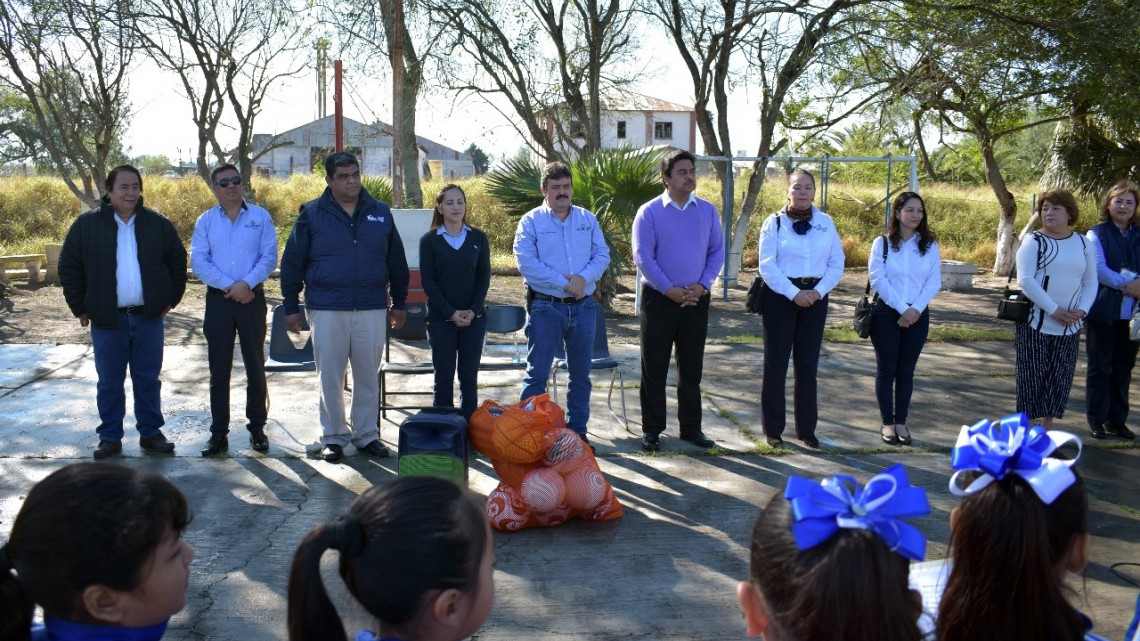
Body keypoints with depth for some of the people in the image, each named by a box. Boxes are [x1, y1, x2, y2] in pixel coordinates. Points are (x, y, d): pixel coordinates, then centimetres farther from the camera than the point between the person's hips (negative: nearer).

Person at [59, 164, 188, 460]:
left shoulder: (158, 224, 2)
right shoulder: (87, 225, -3)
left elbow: (177, 260, 11)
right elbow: (69, 267, 2)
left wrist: (172, 298, 7)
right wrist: (80, 308, 1)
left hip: (149, 317, 1)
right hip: (107, 320, -1)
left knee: (148, 380, 9)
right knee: (109, 382, 7)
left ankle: (150, 433, 20)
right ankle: (110, 437, 18)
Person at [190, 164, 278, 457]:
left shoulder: (260, 217, 4)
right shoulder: (205, 221, 6)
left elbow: (269, 257, -3)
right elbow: (198, 262, -2)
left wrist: (246, 283, -16)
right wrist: (229, 286, -13)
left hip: (252, 298, -1)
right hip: (218, 300, 1)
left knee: (255, 365, 4)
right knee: (219, 368, 4)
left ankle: (257, 427, 14)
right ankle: (218, 432, 9)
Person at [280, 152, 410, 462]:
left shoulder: (380, 213, 6)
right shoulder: (312, 214, 0)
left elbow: (397, 262, 13)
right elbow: (292, 263, 2)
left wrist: (399, 303, 13)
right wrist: (291, 307, 0)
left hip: (372, 309, 2)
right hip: (326, 309, -1)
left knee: (368, 376, 8)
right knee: (330, 376, 5)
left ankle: (367, 435, 20)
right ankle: (333, 436, 17)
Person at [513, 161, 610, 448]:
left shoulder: (588, 219, 10)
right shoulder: (530, 222, -3)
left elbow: (602, 255, 4)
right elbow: (527, 263, -13)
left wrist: (584, 278, -15)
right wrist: (564, 282, -17)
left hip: (583, 306, 4)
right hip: (545, 308, -4)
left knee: (581, 374, 12)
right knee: (537, 374, -1)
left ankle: (578, 431, 23)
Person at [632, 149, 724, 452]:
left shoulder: (707, 211, 6)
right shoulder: (649, 212, -5)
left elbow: (717, 251, 7)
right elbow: (642, 256, -10)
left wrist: (702, 285, -8)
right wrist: (670, 290, -16)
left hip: (696, 300, 3)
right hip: (659, 299, -3)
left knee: (692, 369, 11)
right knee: (654, 369, 3)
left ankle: (691, 427, 22)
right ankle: (652, 430, 13)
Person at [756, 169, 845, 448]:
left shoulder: (826, 223, 6)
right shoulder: (774, 223, -3)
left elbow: (836, 263, 4)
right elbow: (767, 266, -9)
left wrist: (819, 291, -10)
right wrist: (794, 294, -15)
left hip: (815, 297, 3)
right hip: (781, 297, -3)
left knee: (808, 363, 9)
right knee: (776, 363, 2)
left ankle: (806, 428, 19)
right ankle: (773, 429, 12)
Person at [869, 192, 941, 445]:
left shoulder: (930, 245, 6)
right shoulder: (881, 243, -2)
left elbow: (934, 282, 0)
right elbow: (878, 280, -9)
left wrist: (916, 309, -13)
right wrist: (901, 309, -14)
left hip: (917, 315, 2)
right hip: (887, 313, -2)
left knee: (906, 370, 7)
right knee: (886, 369, 3)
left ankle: (901, 422, 15)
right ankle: (887, 422, 10)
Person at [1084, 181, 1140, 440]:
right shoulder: (1097, 234, 0)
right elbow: (1098, 269, -10)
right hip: (1104, 310, -4)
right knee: (1100, 366, 3)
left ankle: (1117, 419, 19)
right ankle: (1096, 418, 12)